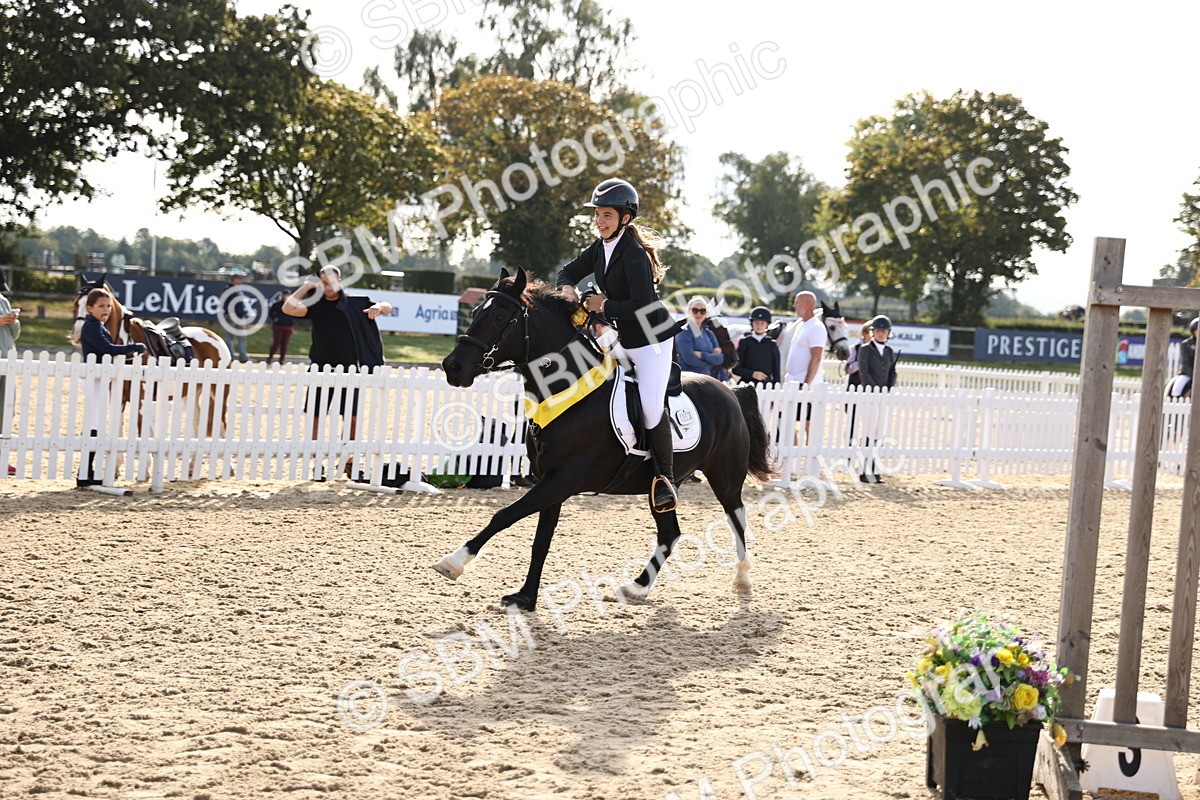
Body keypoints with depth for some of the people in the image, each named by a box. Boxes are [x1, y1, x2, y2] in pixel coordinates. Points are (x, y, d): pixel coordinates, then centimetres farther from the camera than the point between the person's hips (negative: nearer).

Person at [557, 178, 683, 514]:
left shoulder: (634, 254, -23)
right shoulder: (600, 248, 3)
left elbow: (642, 306, -29)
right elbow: (568, 272, 12)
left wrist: (604, 305, -18)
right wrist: (568, 288, -11)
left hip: (651, 340, -10)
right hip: (620, 340, 10)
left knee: (651, 407, -19)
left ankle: (665, 479, -7)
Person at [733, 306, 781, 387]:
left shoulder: (772, 345, 9)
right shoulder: (744, 342, 7)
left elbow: (776, 371, 9)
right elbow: (736, 369, 2)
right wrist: (752, 374, -11)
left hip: (766, 385, 1)